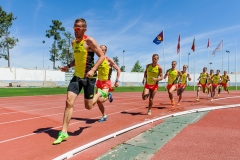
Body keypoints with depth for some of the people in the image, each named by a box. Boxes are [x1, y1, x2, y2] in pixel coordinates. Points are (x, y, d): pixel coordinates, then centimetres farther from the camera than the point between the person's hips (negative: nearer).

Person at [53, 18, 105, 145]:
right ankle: (64, 132, 5)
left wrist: (93, 70, -25)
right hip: (76, 76, 6)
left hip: (88, 77, -6)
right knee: (69, 102, -4)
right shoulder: (73, 43, 11)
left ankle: (101, 94, 36)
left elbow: (102, 56, -13)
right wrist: (68, 66, 5)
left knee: (88, 106, 5)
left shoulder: (89, 41, -11)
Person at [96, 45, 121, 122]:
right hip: (99, 82, 6)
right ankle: (104, 116, 25)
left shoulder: (109, 60, -10)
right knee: (98, 101, 6)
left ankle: (109, 95, 13)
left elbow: (118, 70, -7)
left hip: (106, 83, -6)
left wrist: (117, 81, -12)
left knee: (100, 100, -19)